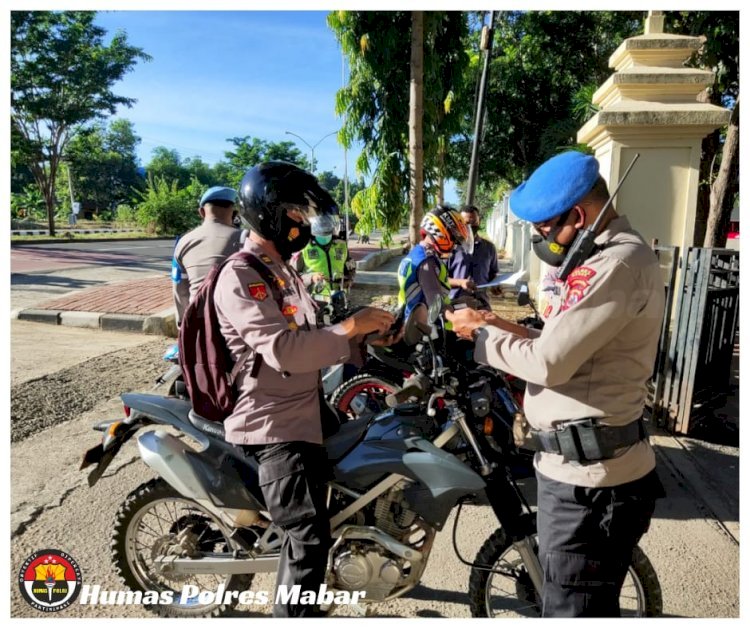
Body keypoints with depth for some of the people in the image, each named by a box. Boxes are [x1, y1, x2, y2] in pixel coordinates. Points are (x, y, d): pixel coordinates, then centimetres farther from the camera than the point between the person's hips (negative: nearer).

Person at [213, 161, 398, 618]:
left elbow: (311, 340, 15)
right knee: (310, 535, -9)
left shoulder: (283, 271, 14)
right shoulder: (240, 277, -19)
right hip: (273, 424, -11)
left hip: (304, 411, 11)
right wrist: (350, 327, -24)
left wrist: (365, 339, 1)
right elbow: (285, 350, -31)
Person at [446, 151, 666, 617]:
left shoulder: (620, 263, -20)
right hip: (580, 467, 10)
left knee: (573, 610, 6)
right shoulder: (608, 258, 14)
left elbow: (549, 363, -25)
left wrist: (483, 333, -10)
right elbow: (565, 347, 14)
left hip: (588, 476, -10)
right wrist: (499, 325, 3)